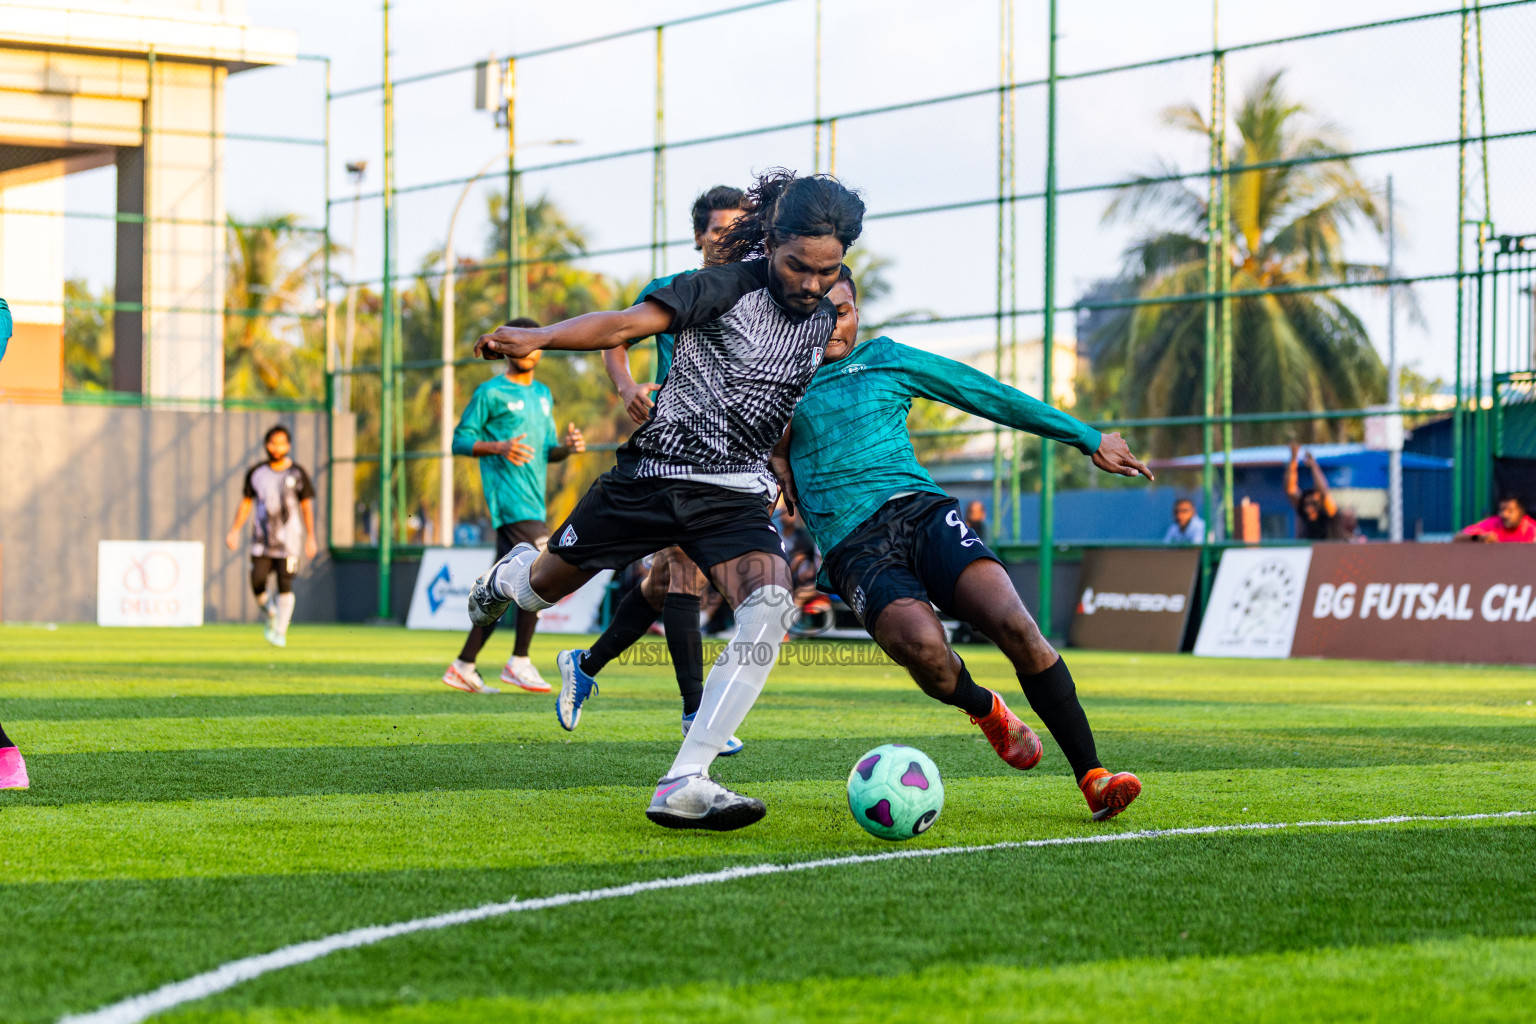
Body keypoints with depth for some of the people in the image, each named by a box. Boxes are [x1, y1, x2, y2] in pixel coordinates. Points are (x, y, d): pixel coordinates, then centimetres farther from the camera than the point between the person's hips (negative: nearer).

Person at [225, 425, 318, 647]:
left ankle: (280, 632, 1)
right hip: (262, 541, 2)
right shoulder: (256, 472, 6)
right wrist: (235, 531, 4)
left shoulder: (297, 473, 0)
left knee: (285, 586, -8)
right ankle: (270, 614, 24)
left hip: (288, 539, -2)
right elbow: (246, 502, 12)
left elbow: (307, 506, 3)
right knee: (258, 585, -6)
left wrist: (311, 538, -2)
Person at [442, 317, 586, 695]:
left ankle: (463, 667, 11)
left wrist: (566, 447, 3)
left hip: (533, 501, 8)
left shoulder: (543, 395, 21)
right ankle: (519, 661, -12)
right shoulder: (491, 392, -2)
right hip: (508, 496, -8)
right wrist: (498, 447, -19)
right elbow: (460, 440, -3)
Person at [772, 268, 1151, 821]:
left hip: (921, 510, 1)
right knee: (921, 643, -32)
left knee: (1014, 626, -25)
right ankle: (985, 709, 4)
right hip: (854, 547, -1)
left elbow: (987, 395, 20)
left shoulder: (882, 358, 18)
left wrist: (1088, 438, 22)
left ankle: (1092, 777, -18)